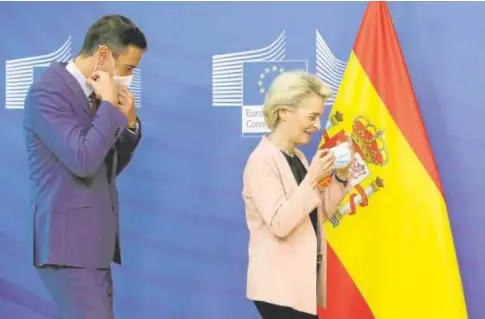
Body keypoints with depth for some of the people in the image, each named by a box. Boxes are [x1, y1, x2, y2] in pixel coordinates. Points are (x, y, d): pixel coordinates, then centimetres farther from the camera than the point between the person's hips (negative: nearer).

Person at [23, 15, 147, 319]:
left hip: (94, 241, 9)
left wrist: (129, 122, 3)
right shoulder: (48, 91, -14)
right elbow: (83, 160, -25)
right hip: (69, 242, -9)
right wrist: (110, 105, -15)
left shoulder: (96, 95, 11)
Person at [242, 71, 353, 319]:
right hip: (279, 285, -8)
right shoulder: (263, 160, -15)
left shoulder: (297, 157, 9)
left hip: (300, 281, 9)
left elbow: (322, 213, 14)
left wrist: (341, 175, 1)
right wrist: (312, 178, -24)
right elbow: (279, 224, -24)